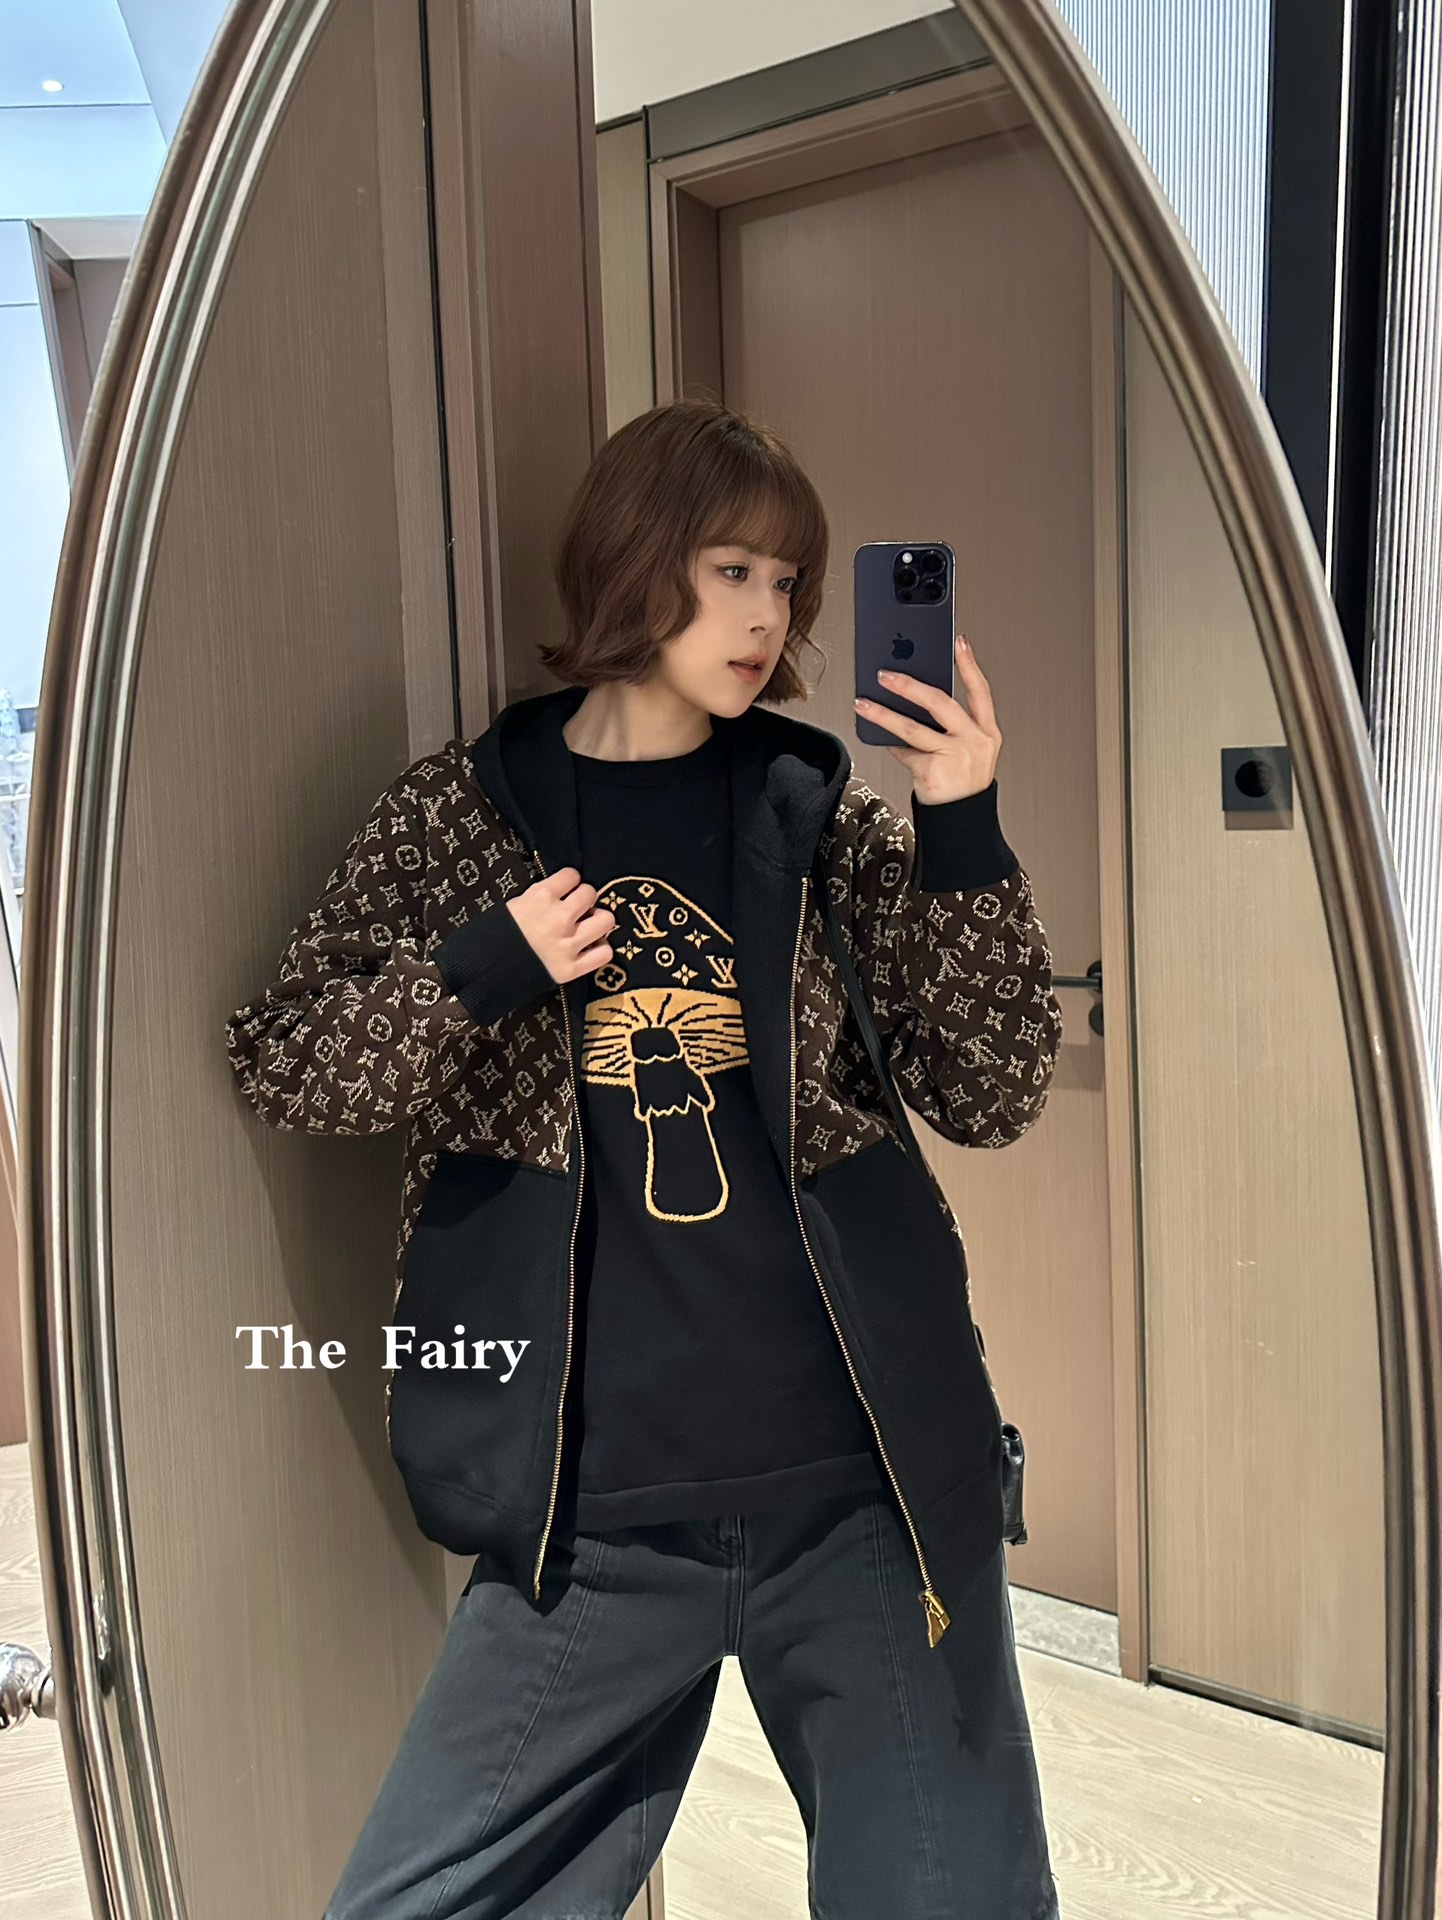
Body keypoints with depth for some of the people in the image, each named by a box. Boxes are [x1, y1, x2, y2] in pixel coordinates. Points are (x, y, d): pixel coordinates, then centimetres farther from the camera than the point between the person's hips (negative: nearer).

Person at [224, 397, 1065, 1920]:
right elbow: (277, 1064, 3)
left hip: (865, 1491, 1)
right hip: (593, 1522, 0)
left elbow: (990, 1094, 1)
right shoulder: (463, 810, 4)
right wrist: (474, 971, -13)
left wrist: (962, 837, -11)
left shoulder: (819, 809, 5)